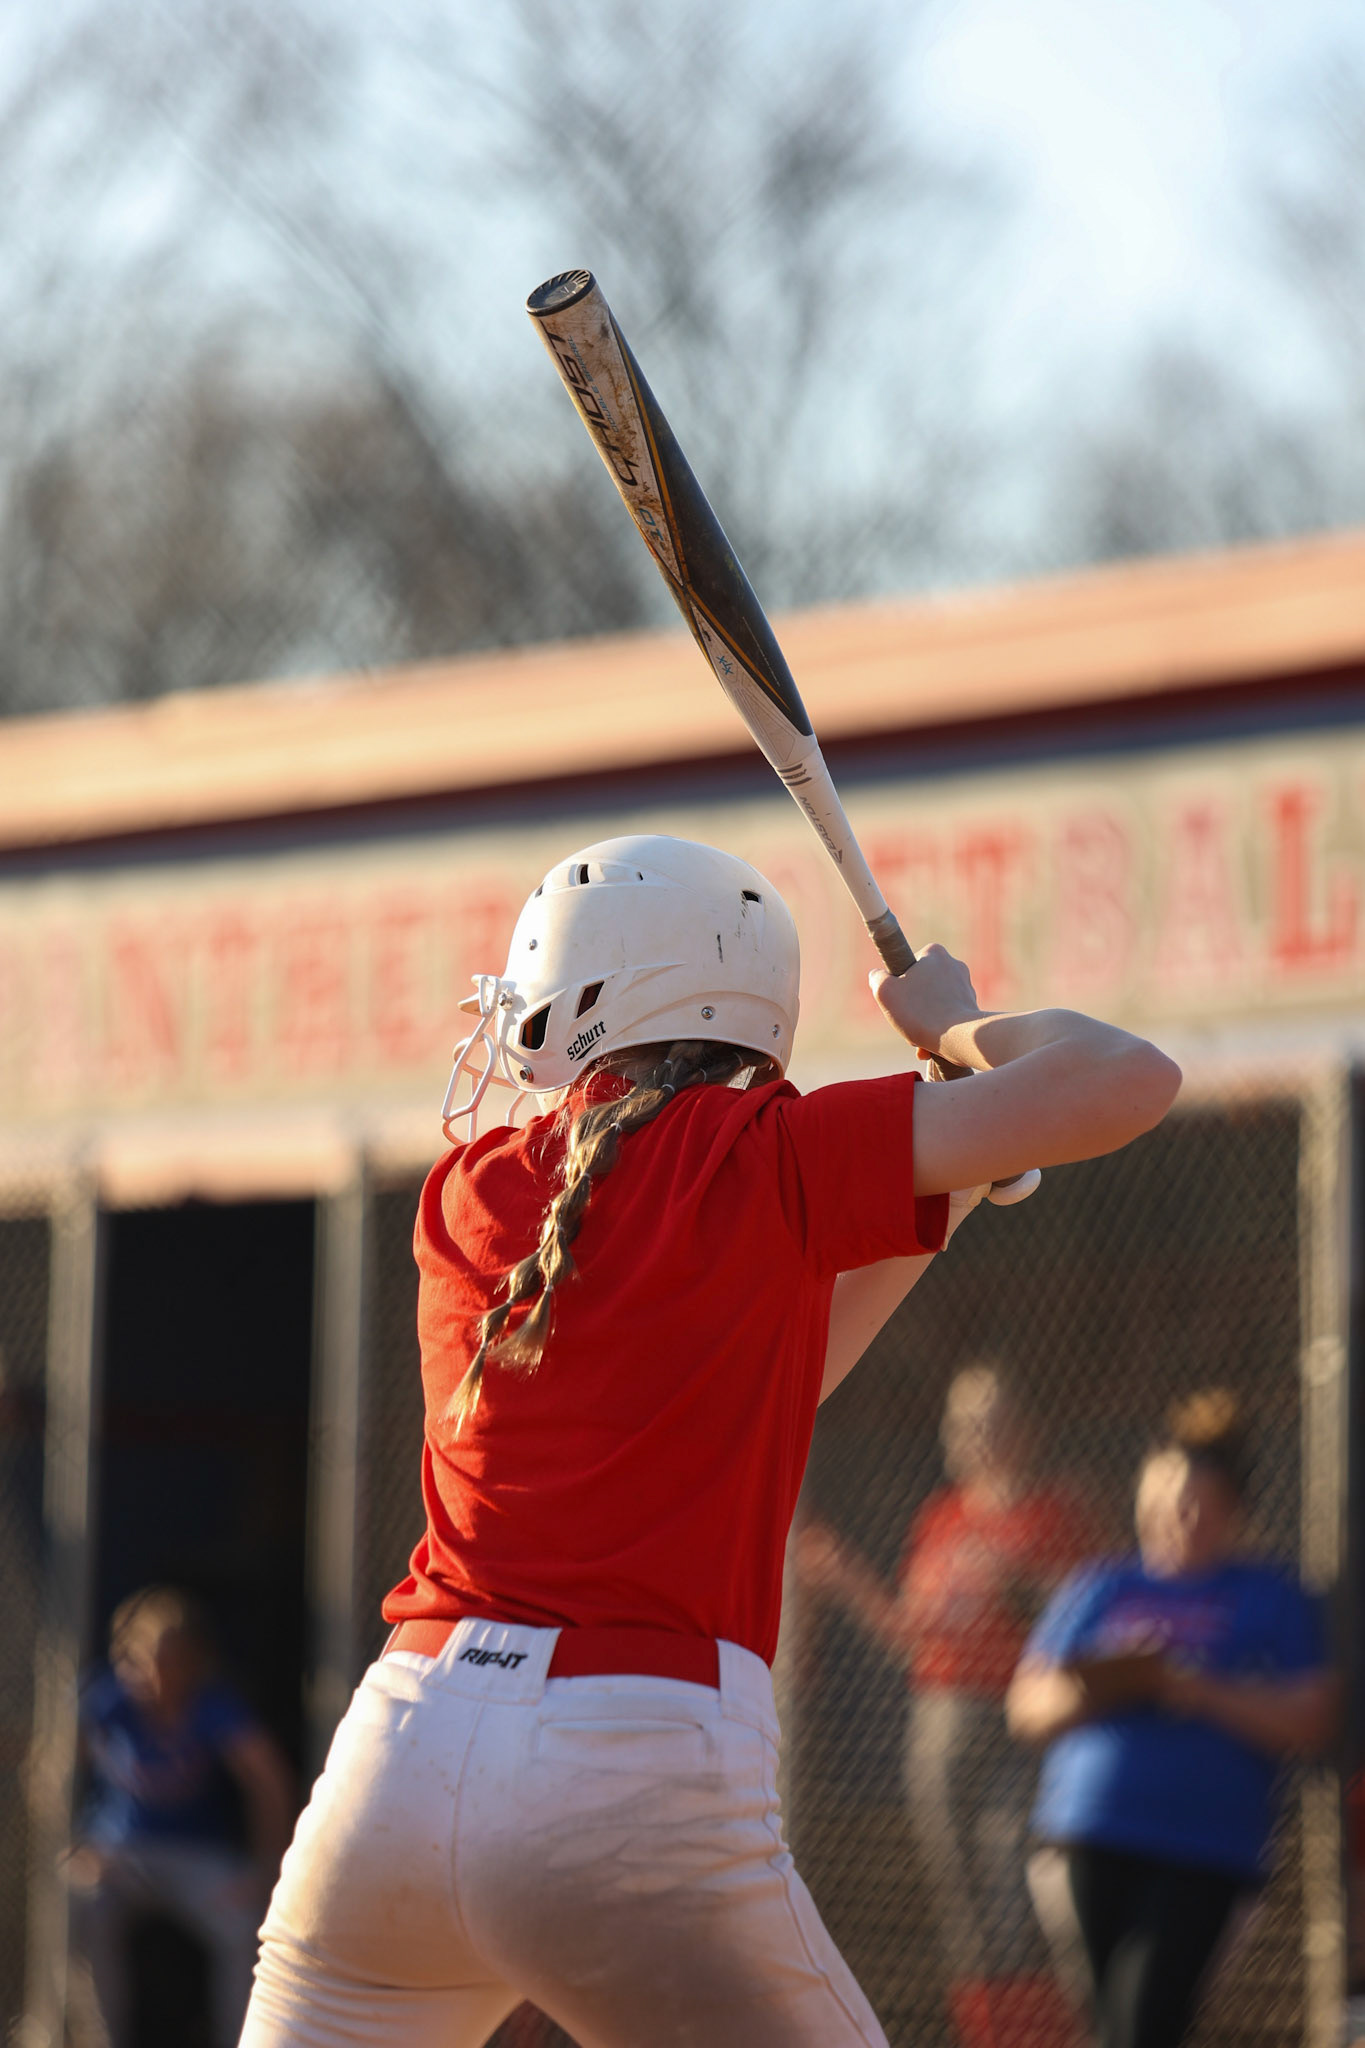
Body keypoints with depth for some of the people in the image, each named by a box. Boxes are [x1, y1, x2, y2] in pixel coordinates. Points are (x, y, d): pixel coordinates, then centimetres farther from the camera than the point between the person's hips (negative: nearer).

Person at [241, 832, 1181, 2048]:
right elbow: (1126, 1082, -2)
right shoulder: (760, 1157, 0)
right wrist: (953, 1023, 16)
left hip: (407, 1747, 4)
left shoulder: (468, 1193, 16)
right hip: (641, 1787, -4)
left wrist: (927, 1214, 29)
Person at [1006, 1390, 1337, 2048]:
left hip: (1207, 1851, -3)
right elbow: (1027, 1710, 12)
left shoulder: (1272, 1599, 8)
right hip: (1094, 1838, 3)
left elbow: (1308, 1721, -2)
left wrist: (1196, 1691, -13)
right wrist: (1097, 1689, -9)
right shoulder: (1100, 1591, 15)